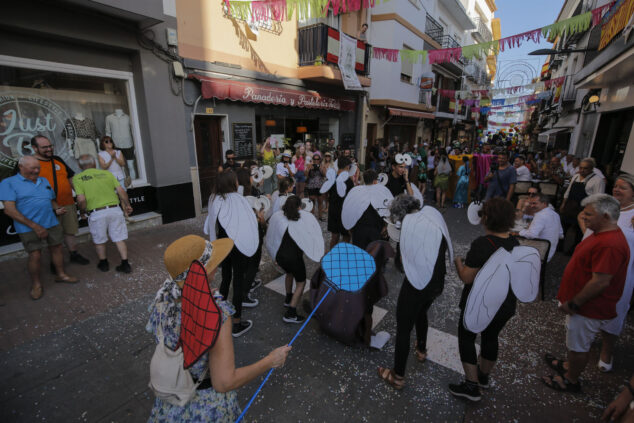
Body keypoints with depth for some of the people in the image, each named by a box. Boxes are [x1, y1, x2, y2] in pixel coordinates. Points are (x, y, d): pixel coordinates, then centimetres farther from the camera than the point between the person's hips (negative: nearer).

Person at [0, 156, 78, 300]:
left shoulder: (44, 181, 14)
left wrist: (57, 209, -2)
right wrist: (34, 226, -17)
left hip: (52, 223, 5)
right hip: (29, 228, -5)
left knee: (56, 248, 12)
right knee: (35, 255, -1)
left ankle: (61, 275, 29)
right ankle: (36, 284, 18)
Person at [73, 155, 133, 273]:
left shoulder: (77, 178, 1)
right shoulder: (107, 173, 8)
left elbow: (81, 200, -9)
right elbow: (121, 191, 2)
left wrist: (83, 211, 10)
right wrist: (127, 205, 15)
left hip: (97, 213, -2)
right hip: (115, 209, 2)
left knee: (99, 241, 19)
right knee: (119, 239, 10)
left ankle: (103, 263, 34)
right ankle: (125, 264, 10)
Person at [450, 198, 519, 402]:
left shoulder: (482, 244, -27)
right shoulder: (515, 243, -4)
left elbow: (466, 277, -23)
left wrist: (458, 261, -6)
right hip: (506, 305, 7)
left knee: (466, 338, 13)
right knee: (491, 338, 25)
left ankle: (472, 386, 21)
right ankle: (484, 377, 47)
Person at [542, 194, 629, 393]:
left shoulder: (609, 245, -30)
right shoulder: (603, 234, 5)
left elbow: (600, 282, -30)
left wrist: (573, 304, -21)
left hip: (588, 309, -9)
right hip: (581, 302, 9)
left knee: (579, 346, 11)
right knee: (575, 341, 26)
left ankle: (571, 380, 30)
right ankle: (569, 366, 46)